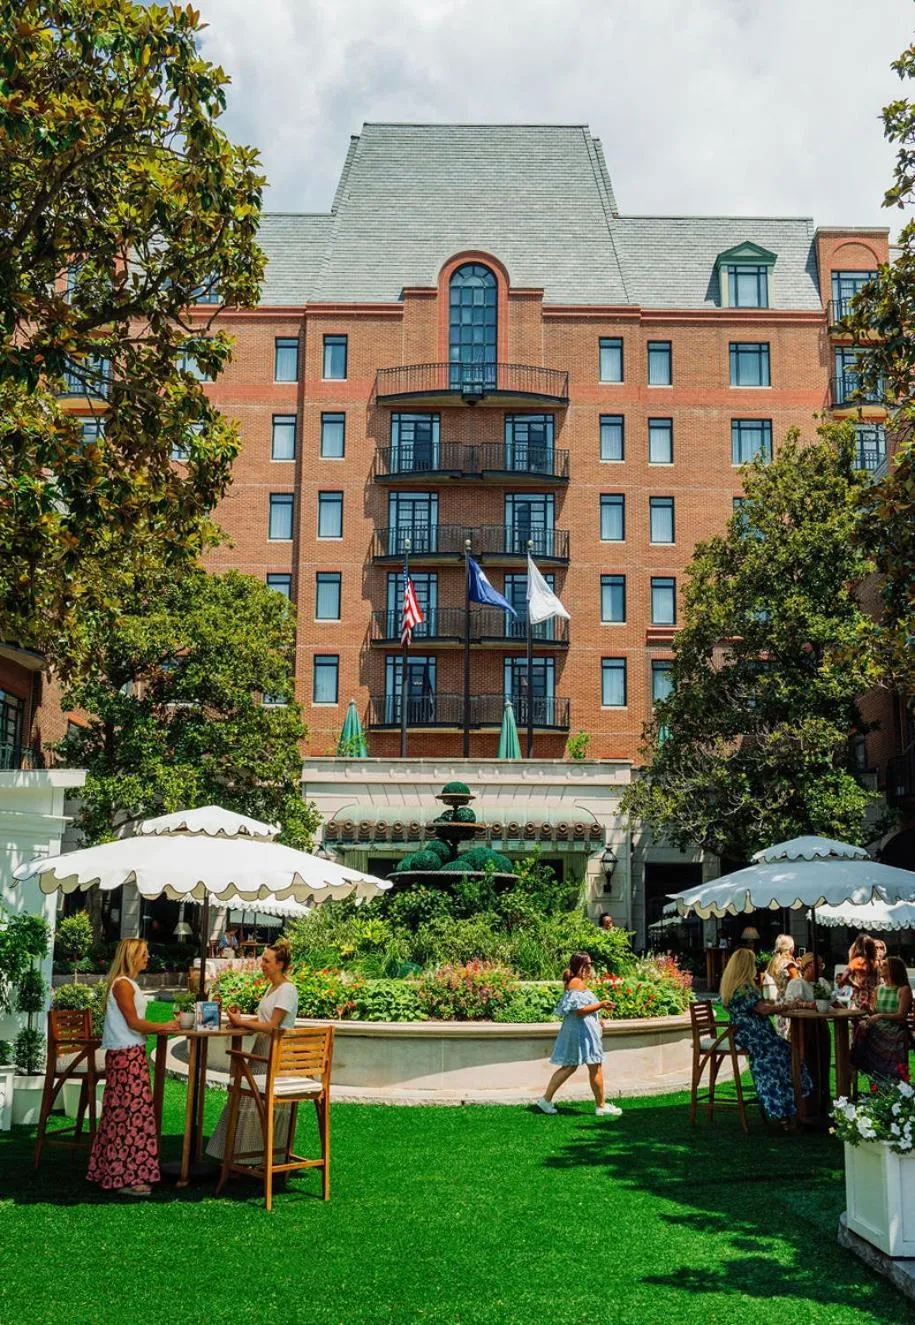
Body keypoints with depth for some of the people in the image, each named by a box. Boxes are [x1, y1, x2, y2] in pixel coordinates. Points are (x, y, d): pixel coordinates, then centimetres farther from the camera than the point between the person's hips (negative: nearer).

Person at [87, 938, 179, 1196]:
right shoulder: (122, 984, -13)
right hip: (126, 1055, -10)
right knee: (130, 1112, -7)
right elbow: (134, 1023, -16)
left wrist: (160, 1027, 10)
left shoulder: (128, 984, 17)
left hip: (131, 1055, 10)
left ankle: (112, 1171, 17)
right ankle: (126, 1178, -4)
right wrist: (164, 1027, -7)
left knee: (123, 1113, 12)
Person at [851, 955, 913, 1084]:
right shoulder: (879, 989, 16)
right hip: (879, 1030, 6)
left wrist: (881, 1016, -25)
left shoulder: (903, 990, -4)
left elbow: (902, 1016, -12)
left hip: (896, 1033, -5)